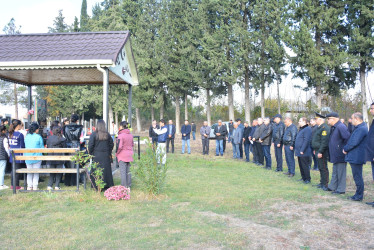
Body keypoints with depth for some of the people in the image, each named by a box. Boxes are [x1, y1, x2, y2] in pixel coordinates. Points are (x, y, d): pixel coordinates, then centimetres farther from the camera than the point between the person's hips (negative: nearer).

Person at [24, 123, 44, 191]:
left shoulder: (26, 137, 3)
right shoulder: (38, 137, -9)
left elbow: (25, 146, 12)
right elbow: (42, 147, -3)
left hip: (28, 157, 4)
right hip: (37, 157, -4)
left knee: (29, 172, 13)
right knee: (36, 172, 5)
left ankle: (29, 186, 14)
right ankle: (35, 186, 5)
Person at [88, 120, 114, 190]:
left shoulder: (94, 134, -8)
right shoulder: (107, 134, 1)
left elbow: (90, 145, -10)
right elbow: (111, 144, 5)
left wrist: (90, 154, 3)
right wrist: (109, 153, 14)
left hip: (96, 156, -3)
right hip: (106, 156, 3)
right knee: (106, 170, 9)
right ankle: (107, 185, 13)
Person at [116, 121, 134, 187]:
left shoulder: (121, 135, -18)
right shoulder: (131, 135, 5)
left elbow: (119, 146, -19)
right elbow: (132, 144, 15)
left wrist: (116, 153, -4)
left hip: (122, 156, -7)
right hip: (129, 155, 7)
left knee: (123, 171, -1)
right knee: (128, 171, 15)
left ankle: (124, 186, 2)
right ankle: (128, 185, 20)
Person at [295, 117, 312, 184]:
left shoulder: (307, 129, -14)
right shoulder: (301, 129, 16)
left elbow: (306, 140, -21)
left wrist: (302, 150, -22)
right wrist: (297, 149, 18)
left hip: (304, 153, -9)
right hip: (299, 152, 9)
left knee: (305, 166, -2)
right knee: (301, 166, 15)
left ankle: (308, 179, 8)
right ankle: (303, 178, 24)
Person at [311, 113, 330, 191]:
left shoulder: (324, 128, -17)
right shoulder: (319, 127, 15)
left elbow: (324, 142, -23)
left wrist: (320, 152, -24)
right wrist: (315, 149, 21)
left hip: (322, 152, -10)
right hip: (318, 151, 10)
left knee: (323, 168, -4)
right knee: (320, 168, 16)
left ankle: (325, 184, 2)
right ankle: (322, 183, 25)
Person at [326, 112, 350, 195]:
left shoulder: (341, 127, -19)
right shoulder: (333, 127, 11)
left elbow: (348, 138, -25)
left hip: (340, 155, -10)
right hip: (335, 155, 10)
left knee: (340, 172, -1)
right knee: (335, 172, 18)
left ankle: (341, 190, 7)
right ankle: (332, 187, 29)